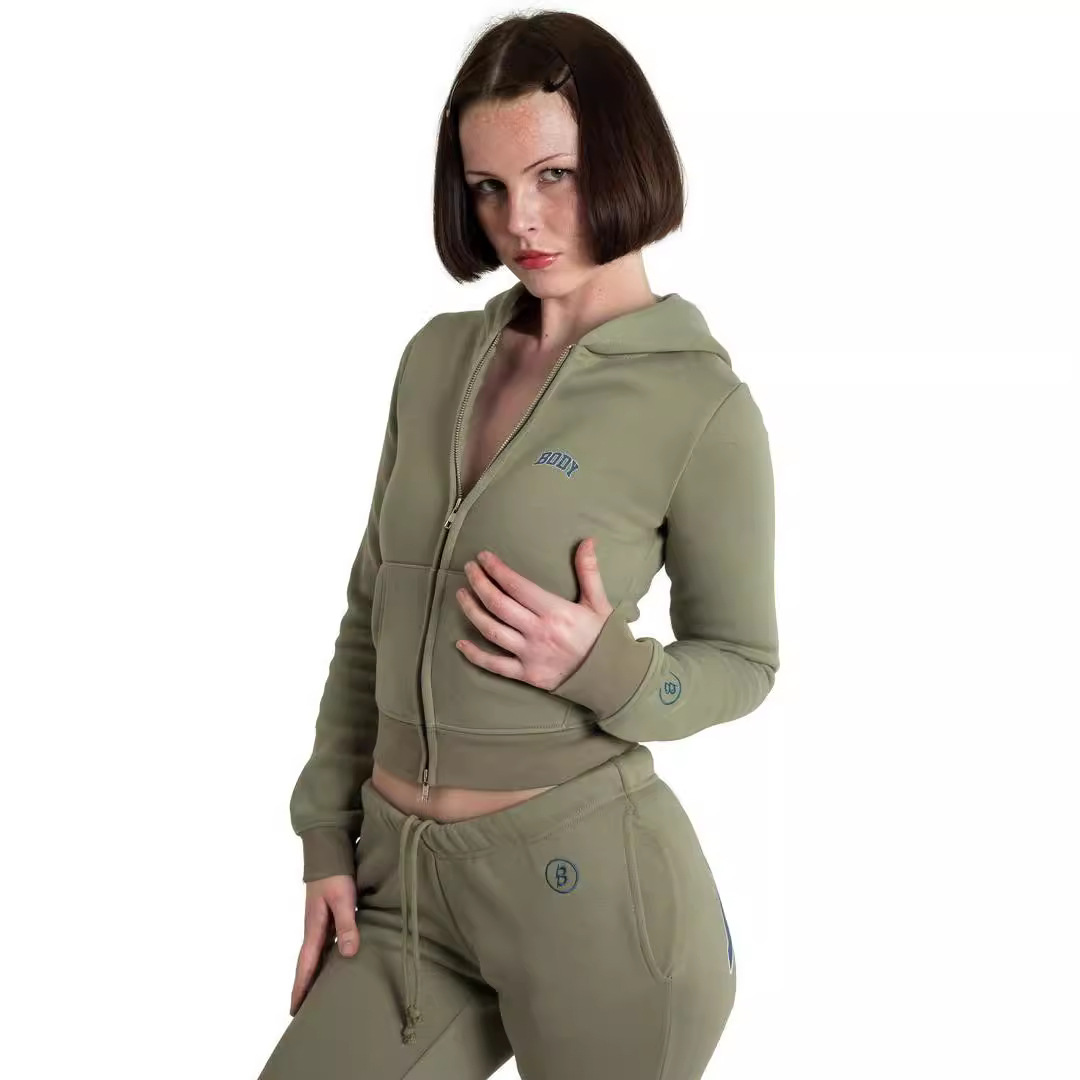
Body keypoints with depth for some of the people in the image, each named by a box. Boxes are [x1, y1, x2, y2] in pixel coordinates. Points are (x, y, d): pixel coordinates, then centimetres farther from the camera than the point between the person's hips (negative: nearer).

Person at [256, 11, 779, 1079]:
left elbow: (741, 662, -1)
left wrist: (602, 667, -20)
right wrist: (328, 832, 8)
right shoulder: (437, 356, 5)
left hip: (586, 876, -4)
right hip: (402, 874, 5)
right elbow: (372, 611, 11)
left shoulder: (701, 401, -10)